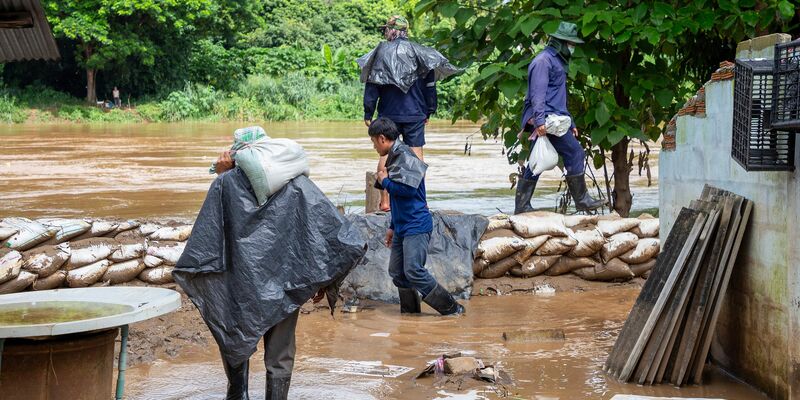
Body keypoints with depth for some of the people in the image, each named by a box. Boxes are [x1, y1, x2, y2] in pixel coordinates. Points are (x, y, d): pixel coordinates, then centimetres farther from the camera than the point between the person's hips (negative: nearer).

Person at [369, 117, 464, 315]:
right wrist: (393, 227, 26)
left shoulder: (405, 156, -13)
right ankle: (410, 313, 18)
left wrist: (385, 181, -8)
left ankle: (452, 308, -8)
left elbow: (408, 189, -24)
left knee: (414, 271, -15)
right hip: (403, 228, 10)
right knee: (397, 273, 9)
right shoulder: (394, 158, 17)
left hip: (416, 226, -10)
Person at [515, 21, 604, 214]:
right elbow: (538, 93, -17)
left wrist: (570, 123, 29)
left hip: (545, 121, 11)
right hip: (546, 120, -11)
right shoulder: (543, 60, -7)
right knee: (574, 152, -9)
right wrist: (540, 120, -26)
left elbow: (559, 97, 31)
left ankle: (522, 206, 8)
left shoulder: (557, 61, 26)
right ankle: (581, 200, -4)